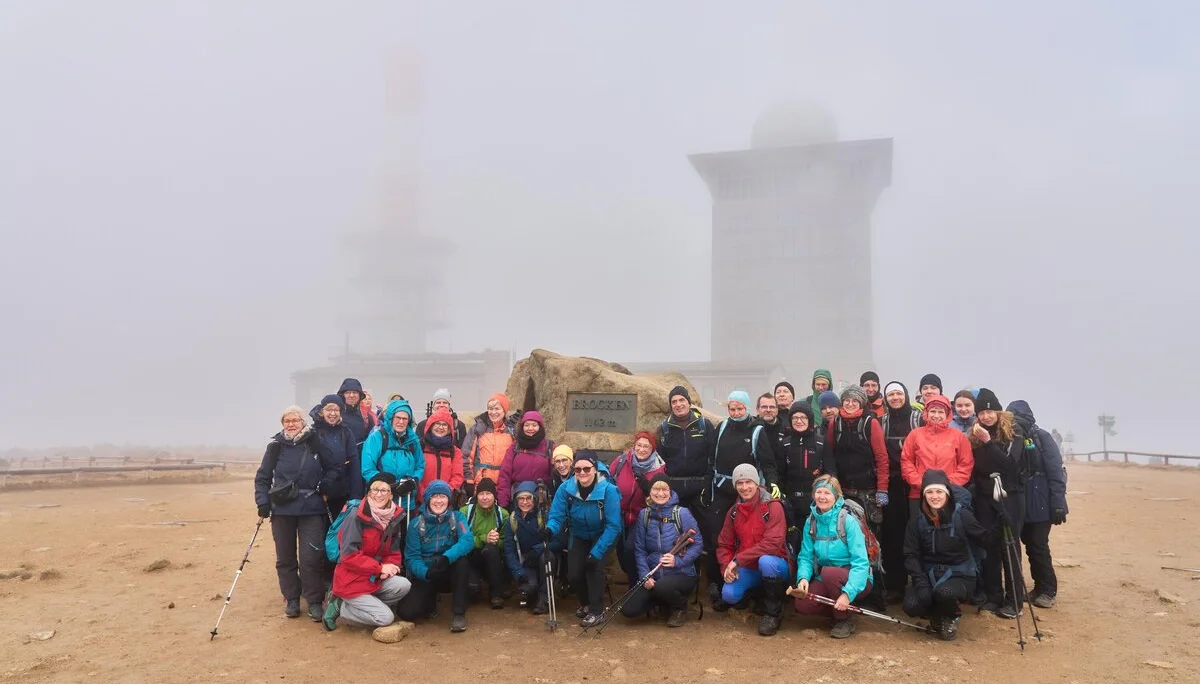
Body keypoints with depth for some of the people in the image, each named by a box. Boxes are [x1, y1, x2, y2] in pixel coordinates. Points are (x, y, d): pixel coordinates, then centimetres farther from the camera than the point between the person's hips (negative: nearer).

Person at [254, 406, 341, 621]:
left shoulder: (316, 443, -1)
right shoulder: (276, 446, 1)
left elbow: (335, 467, 8)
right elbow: (262, 477, 6)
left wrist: (324, 485, -6)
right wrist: (262, 502, -3)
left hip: (311, 509, -2)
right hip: (282, 509, 2)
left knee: (311, 557, -5)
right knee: (285, 557, 10)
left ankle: (315, 601, 8)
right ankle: (291, 599, 25)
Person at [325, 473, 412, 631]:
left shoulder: (395, 518, 3)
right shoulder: (356, 517, -16)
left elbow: (394, 553, 6)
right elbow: (349, 556, -20)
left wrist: (388, 568, -16)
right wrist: (380, 567, -20)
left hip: (375, 578, 6)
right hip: (351, 581, -6)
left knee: (403, 585, -21)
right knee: (386, 618, -16)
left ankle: (367, 604, 1)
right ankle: (339, 607, 3)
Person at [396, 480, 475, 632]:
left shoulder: (456, 517, -5)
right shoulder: (417, 523, -5)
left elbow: (468, 540, -23)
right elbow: (412, 556, -11)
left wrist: (446, 558, -42)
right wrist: (426, 572, -33)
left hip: (450, 573, 0)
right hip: (425, 576, 0)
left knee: (462, 560, -32)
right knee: (406, 612, -22)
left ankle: (459, 613, -16)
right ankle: (430, 601, 14)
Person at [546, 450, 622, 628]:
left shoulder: (608, 490, -30)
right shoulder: (565, 489, -22)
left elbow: (613, 525, -28)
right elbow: (557, 517, -20)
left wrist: (596, 552, -31)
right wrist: (550, 530, -44)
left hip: (602, 536, -3)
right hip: (578, 536, 3)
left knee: (593, 566, -25)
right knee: (574, 573, -8)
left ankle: (596, 611, -5)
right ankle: (586, 603, 24)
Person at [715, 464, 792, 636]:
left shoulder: (772, 506, -13)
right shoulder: (734, 511, 5)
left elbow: (773, 543, -24)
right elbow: (724, 544, 8)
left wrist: (738, 559, -24)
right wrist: (727, 567, -13)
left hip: (773, 565, -4)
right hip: (747, 569, 4)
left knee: (765, 561, -38)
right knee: (728, 595, -23)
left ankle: (773, 613, -15)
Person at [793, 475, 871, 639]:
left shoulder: (848, 521, -17)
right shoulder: (811, 522, 0)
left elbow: (861, 563, -21)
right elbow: (806, 556, 1)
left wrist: (848, 593, -33)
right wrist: (803, 577, -21)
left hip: (854, 581, -4)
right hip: (825, 582, 4)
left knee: (830, 572, -34)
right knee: (802, 605, -21)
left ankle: (844, 620, -10)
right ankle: (840, 610, 8)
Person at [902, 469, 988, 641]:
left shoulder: (962, 516, -11)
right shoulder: (917, 521, -4)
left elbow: (985, 540, -12)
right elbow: (911, 555, -5)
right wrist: (921, 583, -18)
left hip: (959, 575, -2)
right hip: (929, 575, 3)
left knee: (944, 592, -36)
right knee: (911, 605, -23)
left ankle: (950, 619, 2)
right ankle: (937, 616, 14)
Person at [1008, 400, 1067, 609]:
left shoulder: (1042, 438, -7)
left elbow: (1056, 472, -10)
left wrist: (1058, 504, -15)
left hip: (1040, 504, -5)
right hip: (1021, 504, 5)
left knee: (1038, 546, -3)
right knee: (1030, 545, 9)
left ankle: (1048, 590, 10)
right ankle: (1040, 587, 21)